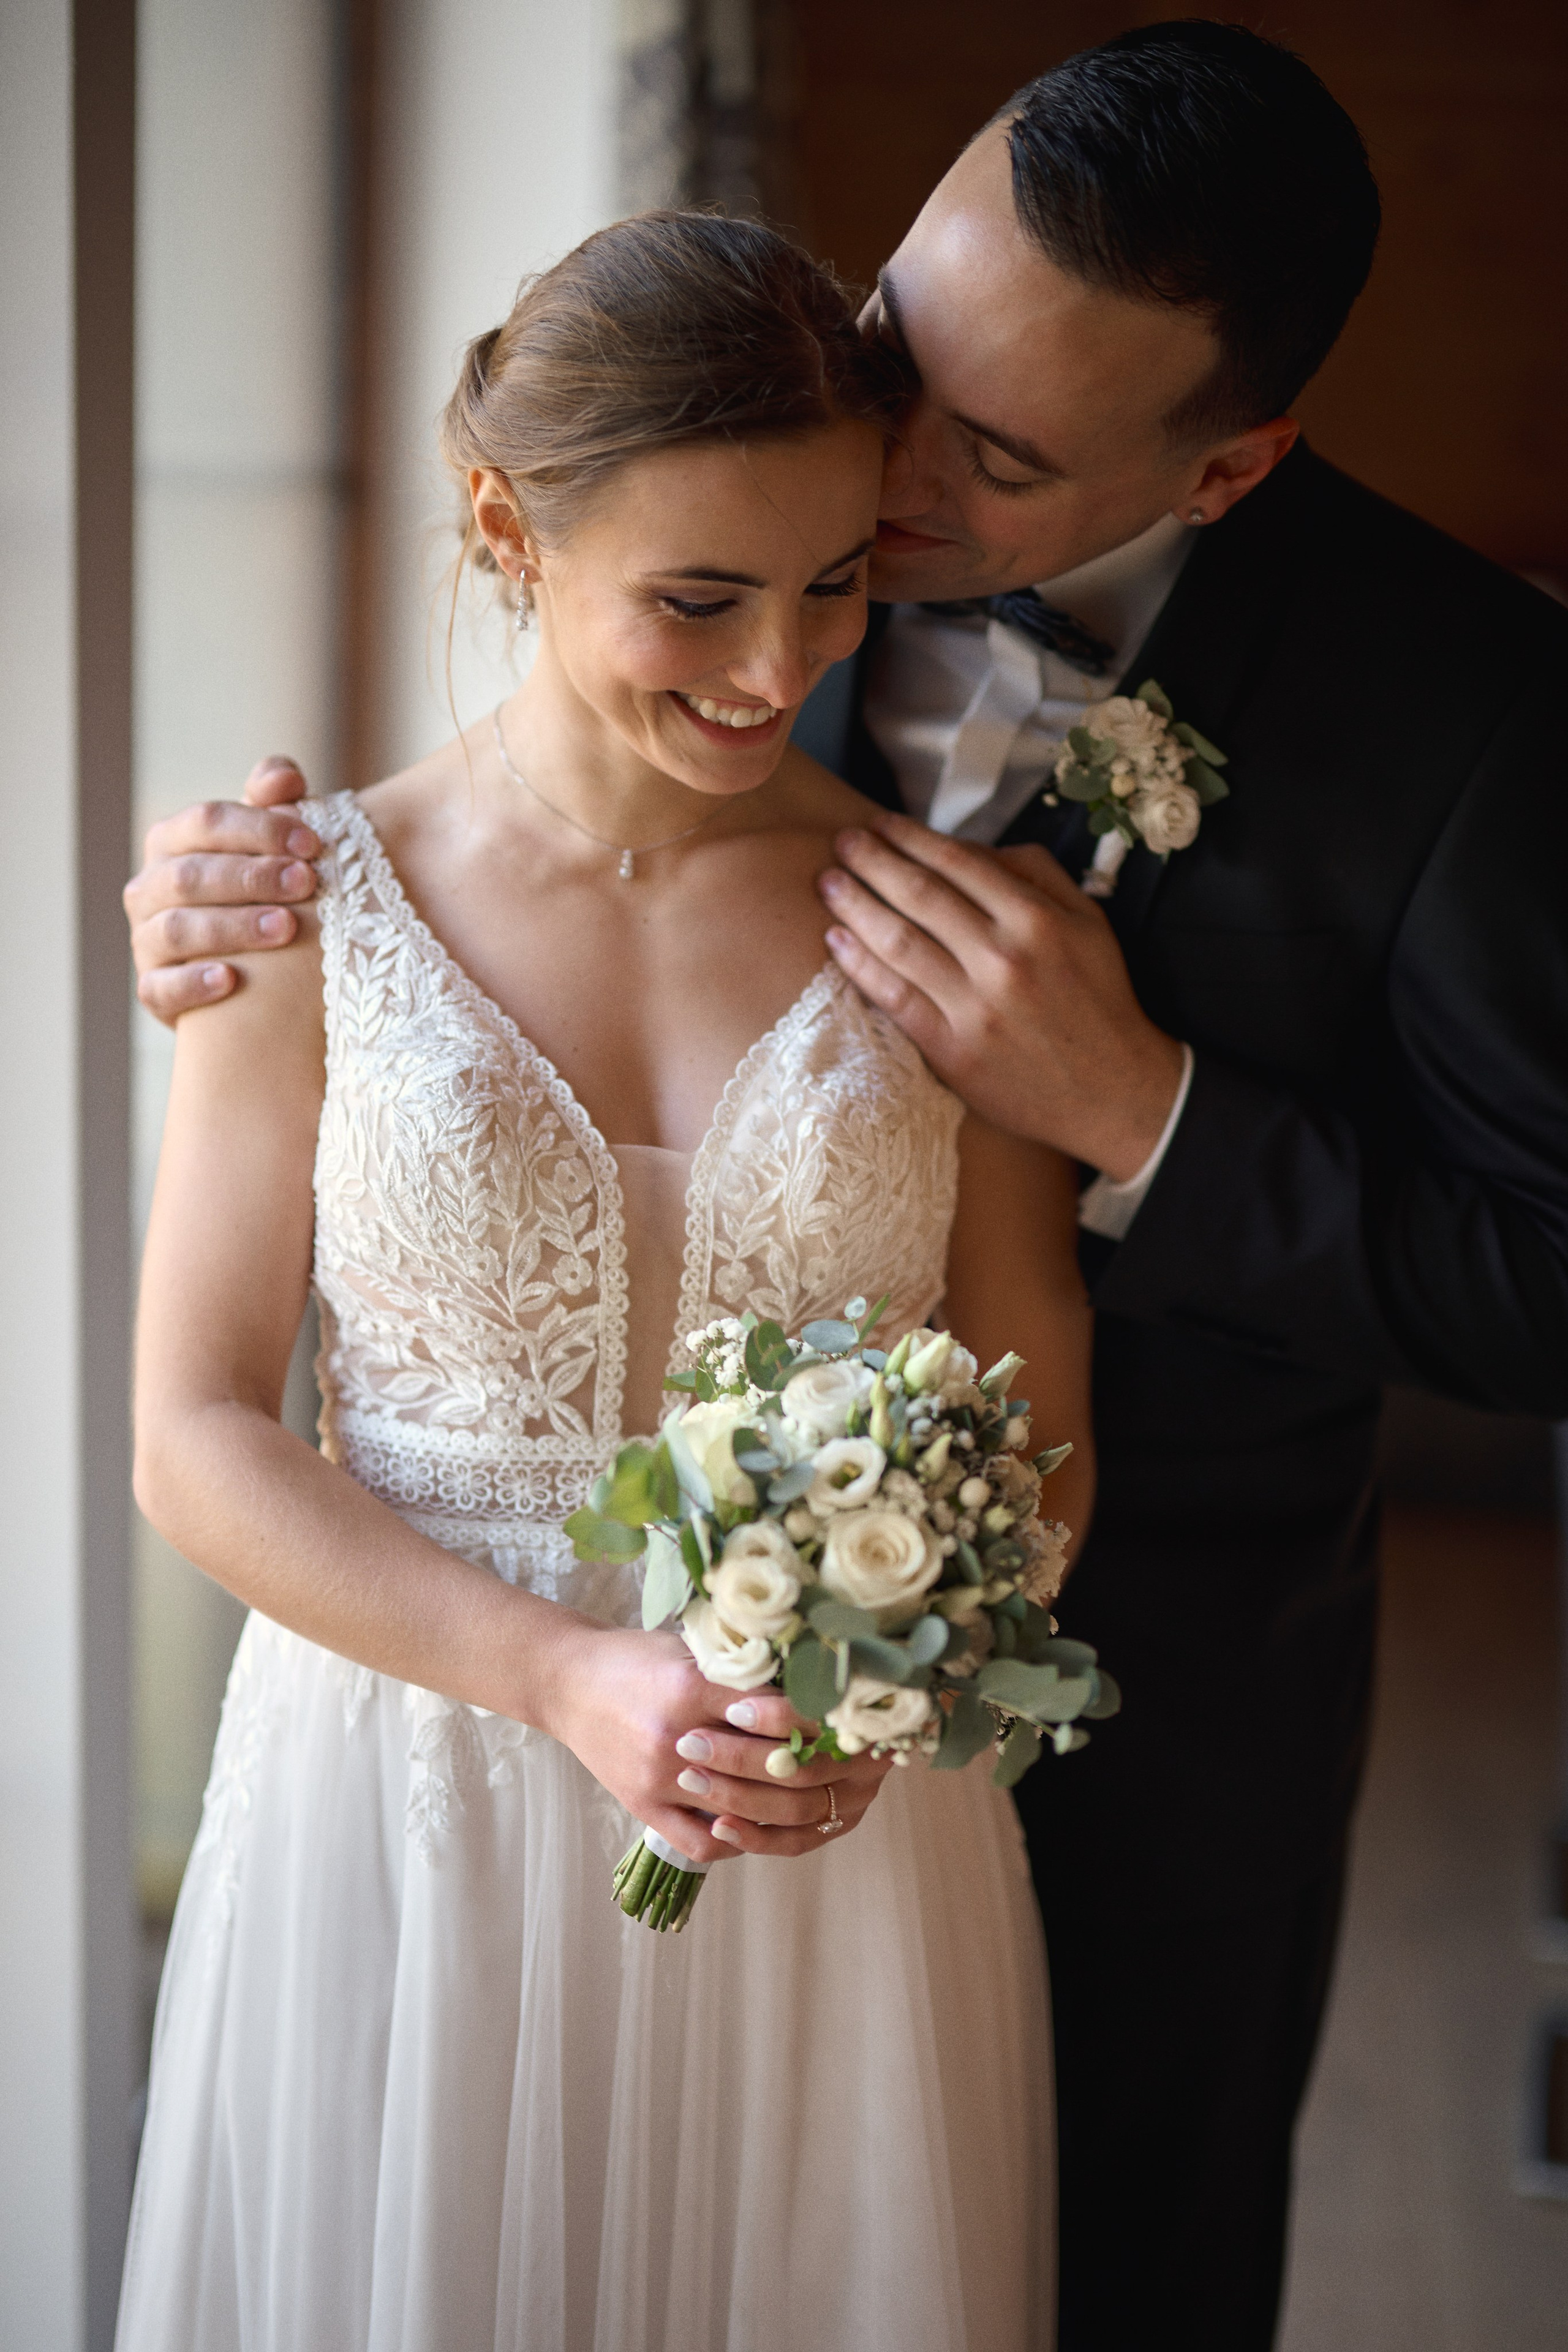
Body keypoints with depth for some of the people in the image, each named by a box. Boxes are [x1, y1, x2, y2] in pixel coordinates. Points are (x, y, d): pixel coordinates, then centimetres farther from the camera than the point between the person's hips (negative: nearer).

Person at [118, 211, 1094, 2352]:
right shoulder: (318, 908, -5)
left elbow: (1037, 1410, 3)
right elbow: (196, 1433, -5)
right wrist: (563, 1676, -18)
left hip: (847, 1839, 1)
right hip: (402, 1821, -1)